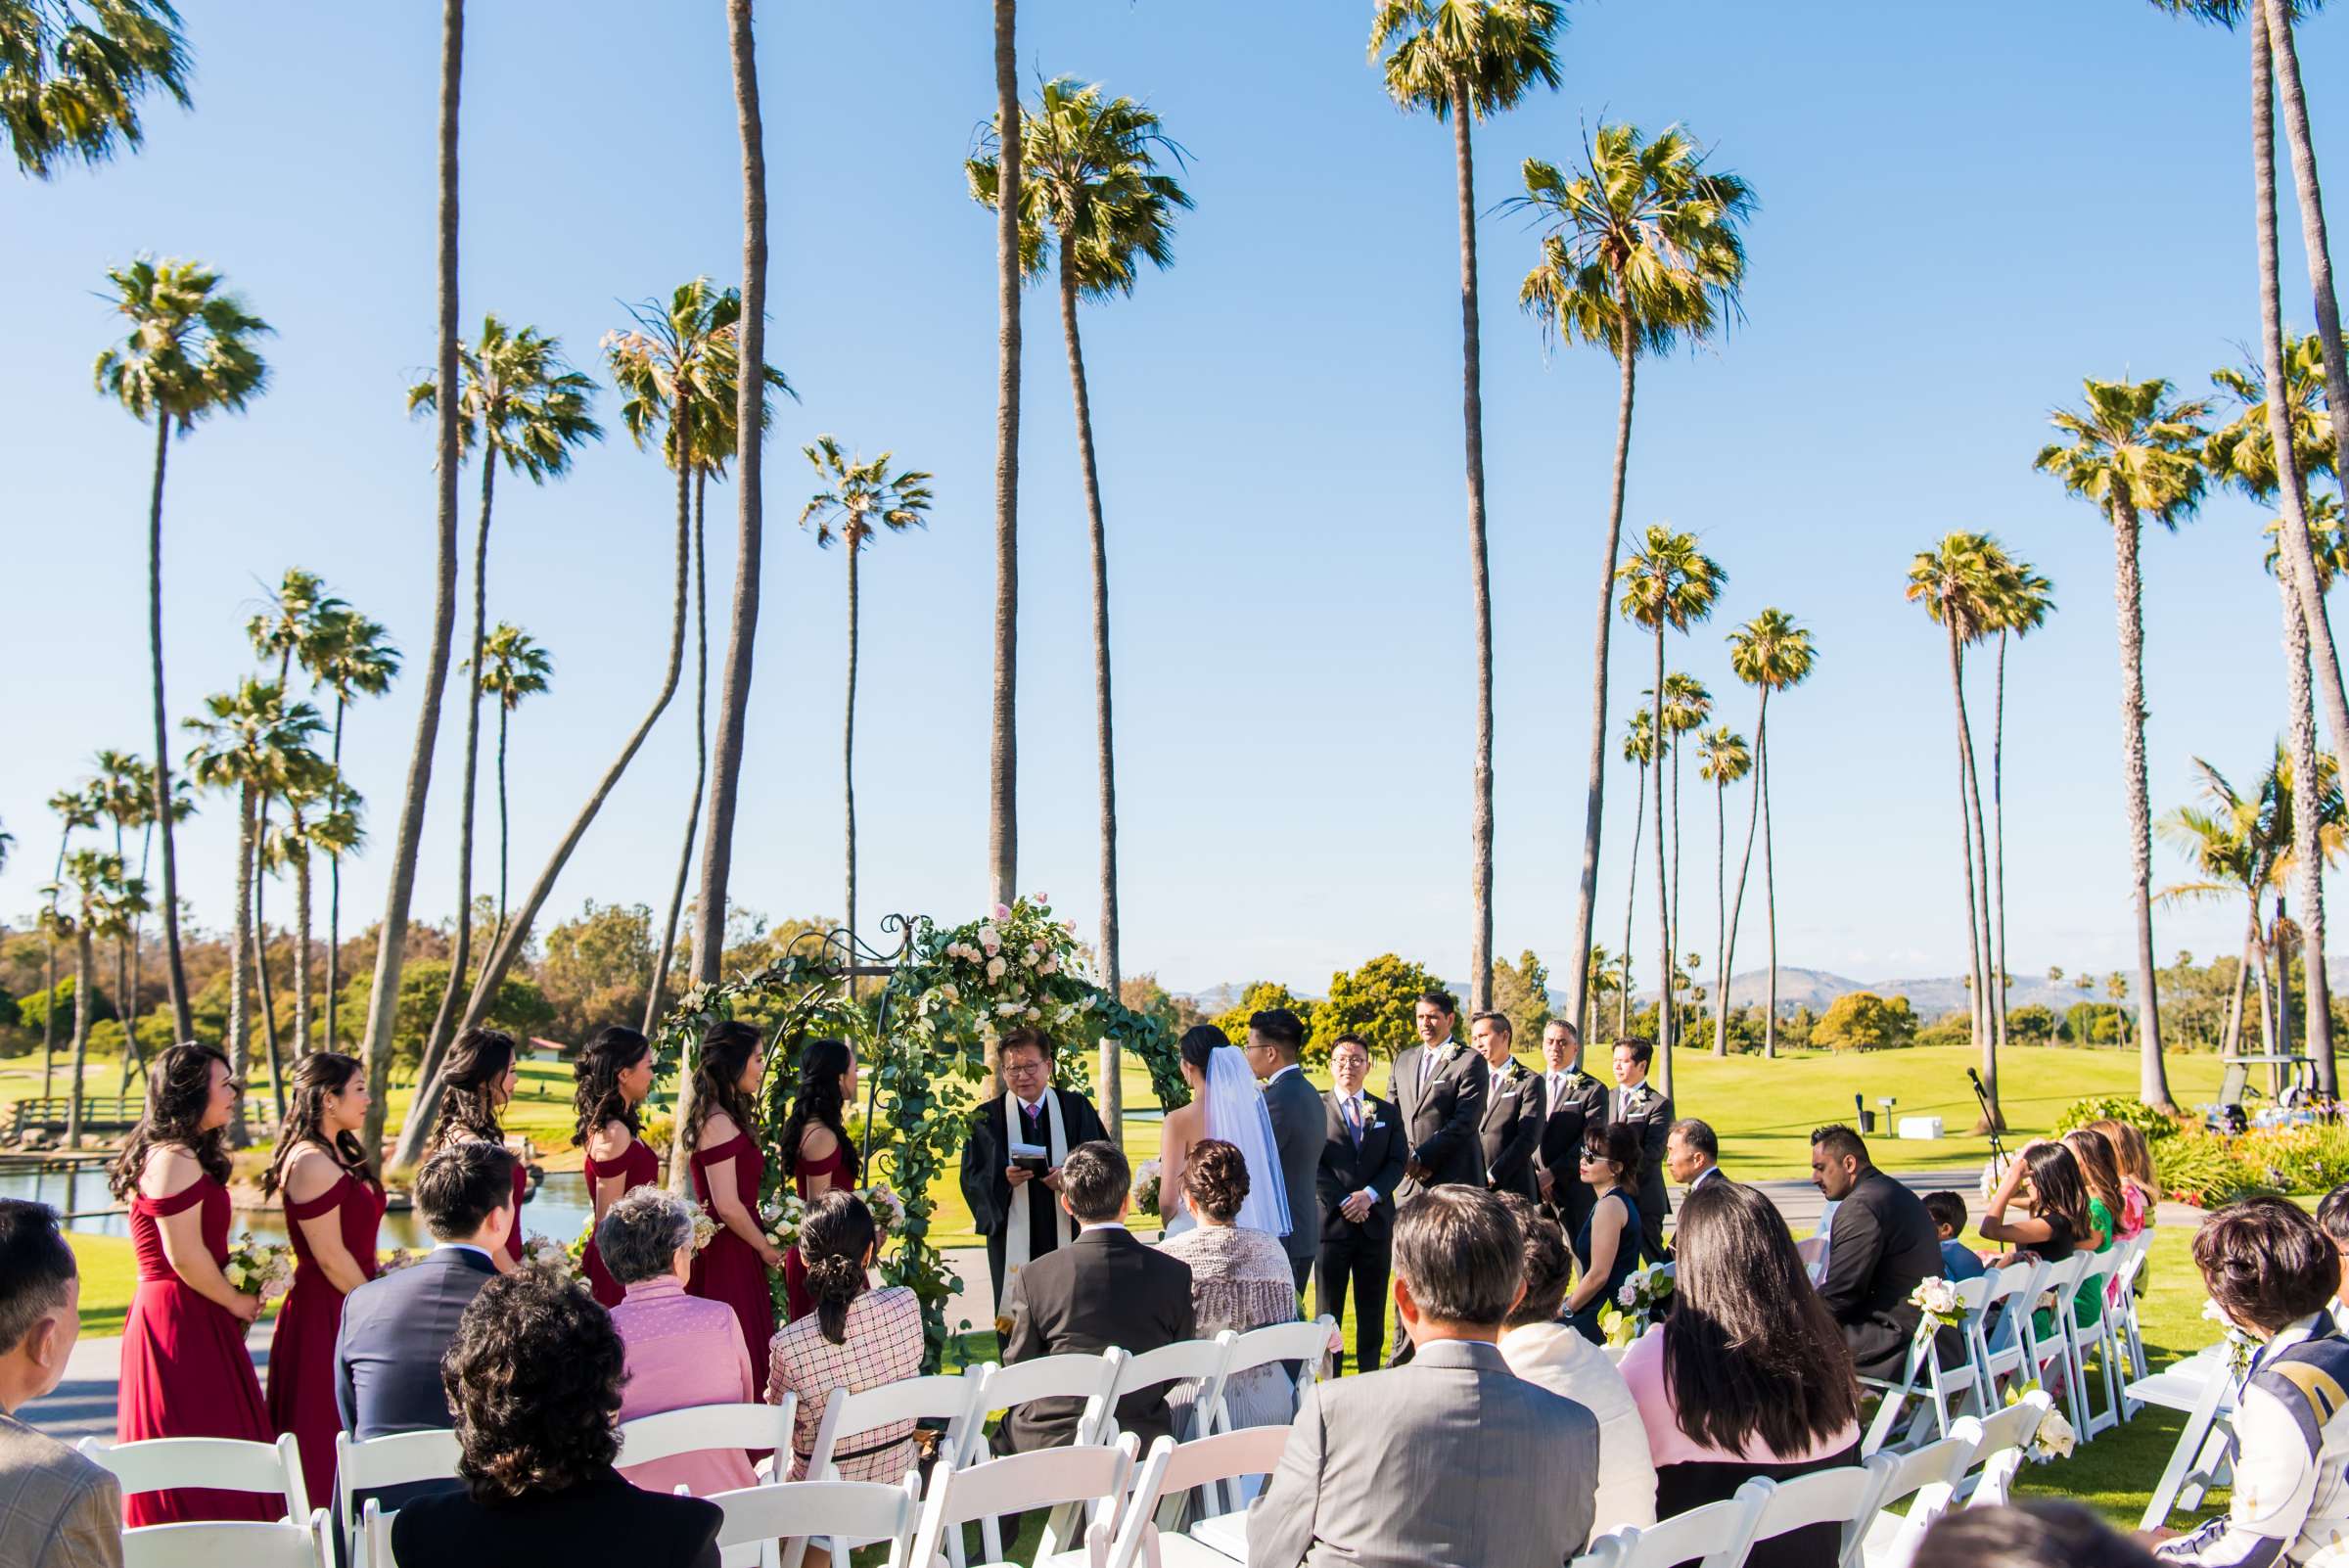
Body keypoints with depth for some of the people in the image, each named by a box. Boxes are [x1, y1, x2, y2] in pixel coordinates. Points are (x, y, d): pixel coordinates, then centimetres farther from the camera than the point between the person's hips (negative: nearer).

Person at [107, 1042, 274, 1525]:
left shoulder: (183, 1156, 15)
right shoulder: (176, 1159, -16)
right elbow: (185, 1256, -20)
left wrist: (240, 1288, 12)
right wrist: (236, 1302, -8)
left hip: (165, 1317, 10)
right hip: (183, 1323, -10)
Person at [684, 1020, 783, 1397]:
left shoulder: (723, 1118, 13)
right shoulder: (719, 1123, -17)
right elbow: (727, 1206, -20)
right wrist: (767, 1249, -8)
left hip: (728, 1251, 10)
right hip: (728, 1254, -10)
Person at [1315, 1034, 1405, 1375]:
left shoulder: (1387, 1112, 12)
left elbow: (1397, 1163, 4)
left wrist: (1369, 1194, -12)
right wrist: (1344, 1202, -13)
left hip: (1375, 1221, 3)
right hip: (1331, 1220, -3)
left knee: (1372, 1308, 8)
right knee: (1328, 1307, 3)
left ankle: (1371, 1372, 15)